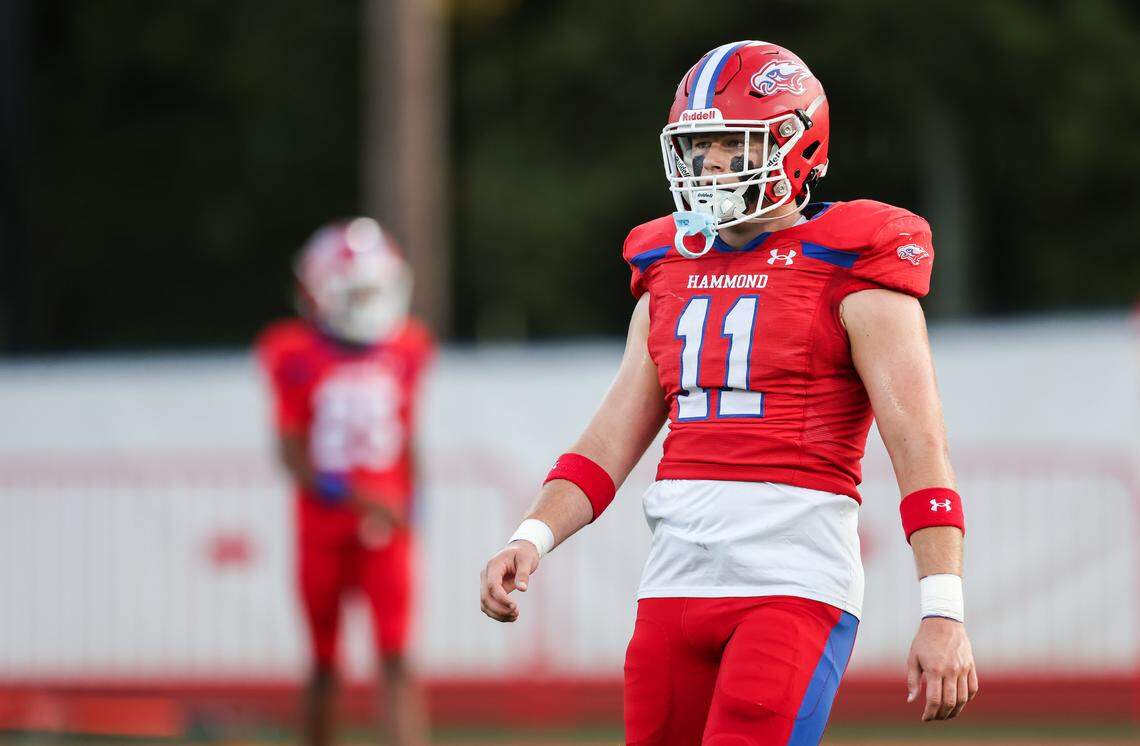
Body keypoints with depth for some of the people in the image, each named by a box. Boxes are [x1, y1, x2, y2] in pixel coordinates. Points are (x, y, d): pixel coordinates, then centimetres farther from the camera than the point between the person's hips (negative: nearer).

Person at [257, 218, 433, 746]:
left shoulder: (406, 350, 2)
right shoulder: (297, 356, -8)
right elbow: (293, 454, -10)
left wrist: (410, 508, 8)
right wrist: (354, 498, -20)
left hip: (385, 526, 1)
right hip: (323, 524, -1)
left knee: (395, 657, -11)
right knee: (324, 661, 10)